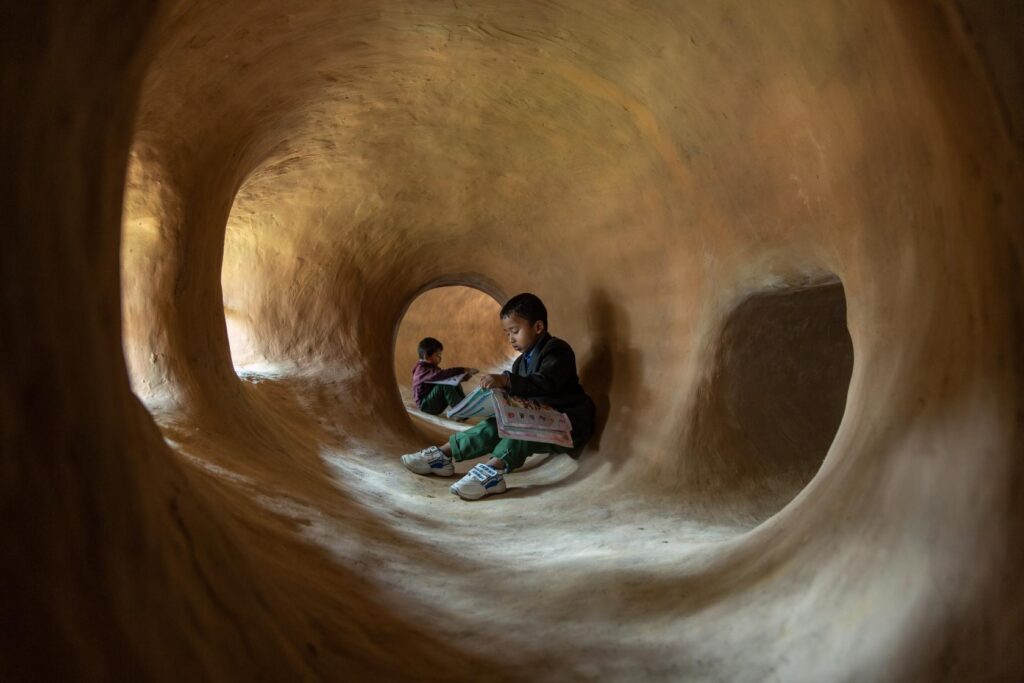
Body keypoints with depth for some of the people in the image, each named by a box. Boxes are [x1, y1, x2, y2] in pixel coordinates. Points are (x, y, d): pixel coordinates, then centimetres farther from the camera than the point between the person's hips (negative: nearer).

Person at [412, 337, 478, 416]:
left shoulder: (433, 367, 12)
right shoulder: (422, 370, -19)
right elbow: (440, 375, -37)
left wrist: (463, 377, -3)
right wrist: (462, 370, -41)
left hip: (435, 403, 9)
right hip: (426, 405, -9)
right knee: (445, 384, -28)